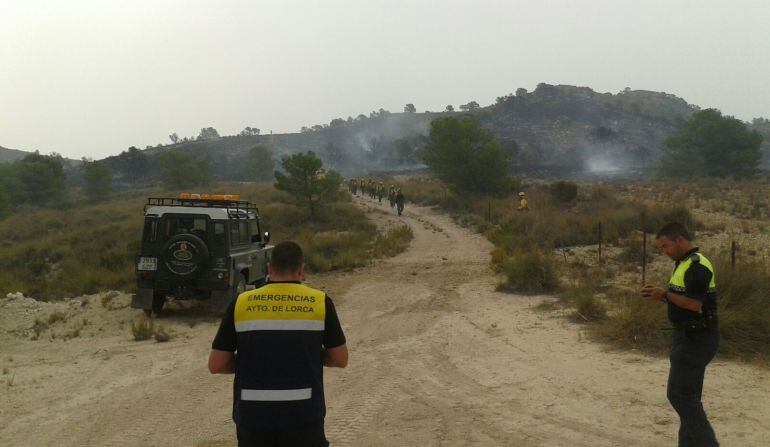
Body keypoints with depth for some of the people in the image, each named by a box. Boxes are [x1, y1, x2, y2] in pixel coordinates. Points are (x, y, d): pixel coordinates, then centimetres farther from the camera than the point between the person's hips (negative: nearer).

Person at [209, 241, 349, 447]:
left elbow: (216, 365, 1)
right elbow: (340, 359, 4)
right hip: (303, 414, -1)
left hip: (252, 414, 1)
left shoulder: (241, 303, -2)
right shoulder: (320, 302, -3)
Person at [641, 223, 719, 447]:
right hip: (688, 336, 10)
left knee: (679, 394, -9)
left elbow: (695, 304, -25)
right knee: (688, 395, 15)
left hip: (695, 339, -10)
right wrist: (660, 295, 4)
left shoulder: (697, 266, -18)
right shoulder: (683, 264, 14)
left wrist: (665, 294, -19)